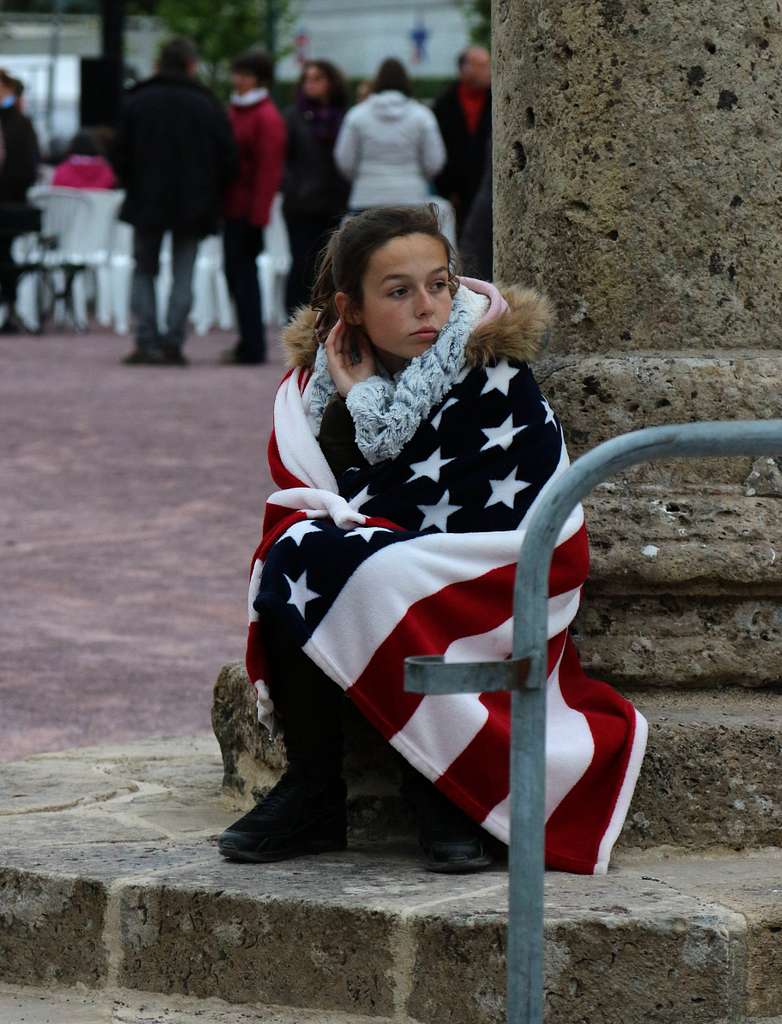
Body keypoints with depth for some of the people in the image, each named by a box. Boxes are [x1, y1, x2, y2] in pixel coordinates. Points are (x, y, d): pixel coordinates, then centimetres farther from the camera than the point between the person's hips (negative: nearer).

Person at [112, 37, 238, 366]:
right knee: (183, 274, 6)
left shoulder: (137, 103, -2)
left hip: (146, 203, 0)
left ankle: (147, 341, 0)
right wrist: (210, 197, 12)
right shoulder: (207, 106, -2)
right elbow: (228, 159, -2)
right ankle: (173, 343, -2)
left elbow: (121, 156, -1)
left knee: (144, 271, 11)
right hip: (192, 205, 0)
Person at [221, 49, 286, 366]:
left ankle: (252, 348, 0)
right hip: (232, 208, 8)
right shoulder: (236, 111, 16)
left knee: (243, 273, -5)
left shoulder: (267, 118, -11)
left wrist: (257, 217, -19)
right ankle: (249, 342, 19)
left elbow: (268, 171, -15)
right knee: (235, 272, 11)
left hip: (247, 211, -8)